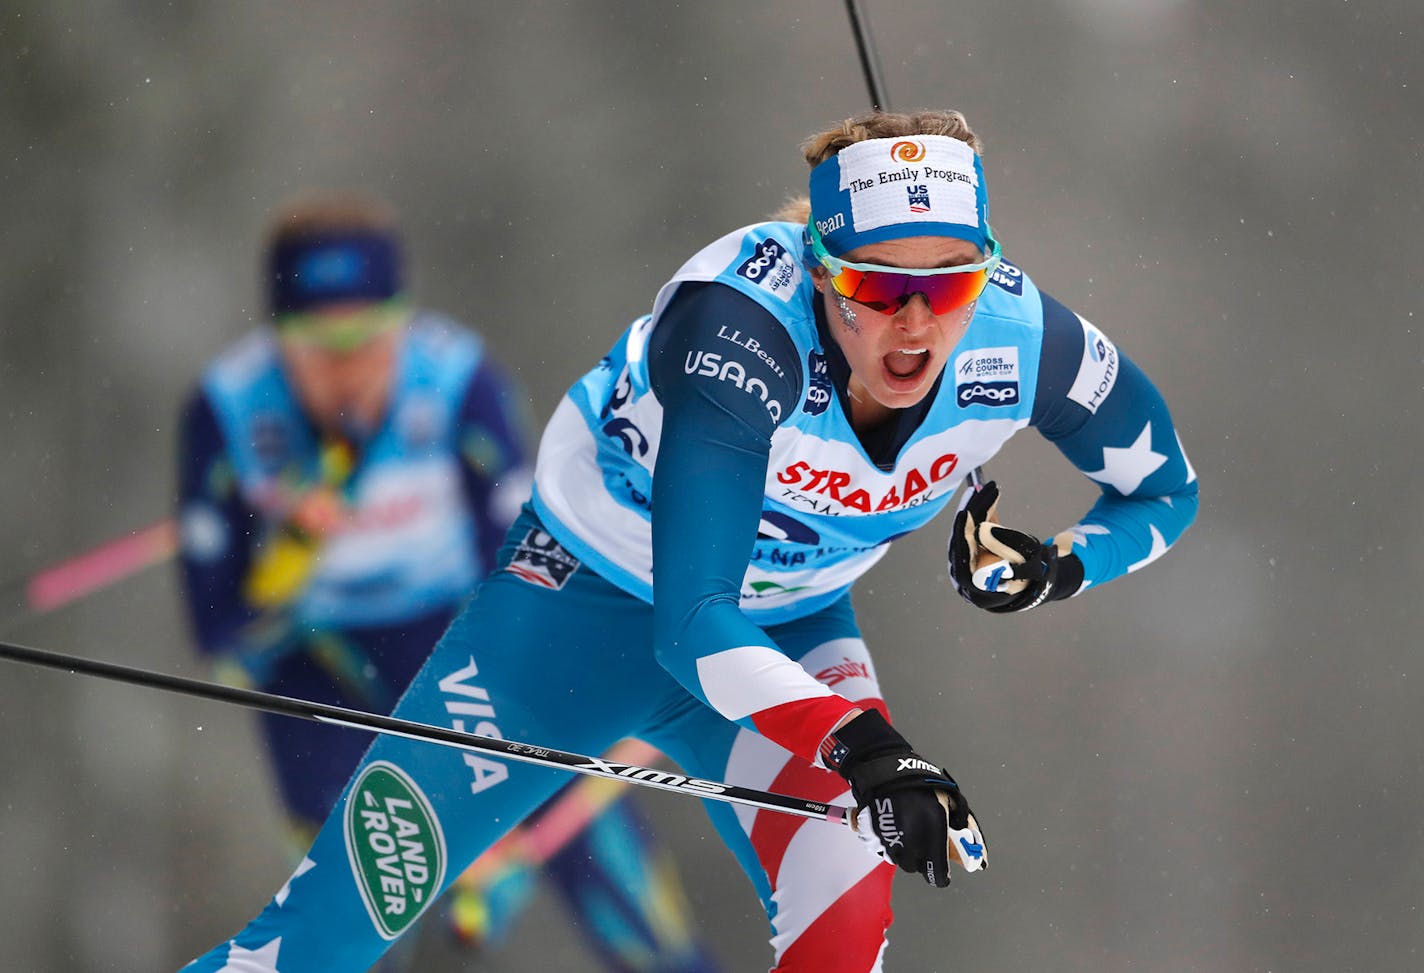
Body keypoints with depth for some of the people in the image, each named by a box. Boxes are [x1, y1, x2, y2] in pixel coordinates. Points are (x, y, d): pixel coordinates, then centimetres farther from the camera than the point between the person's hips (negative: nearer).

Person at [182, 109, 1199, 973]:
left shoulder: (1022, 337, -24)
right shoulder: (743, 320, -39)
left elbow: (1166, 489, -4)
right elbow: (691, 624, -44)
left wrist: (1054, 571, -25)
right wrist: (862, 746, -58)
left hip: (788, 622, 3)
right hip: (592, 594, -3)